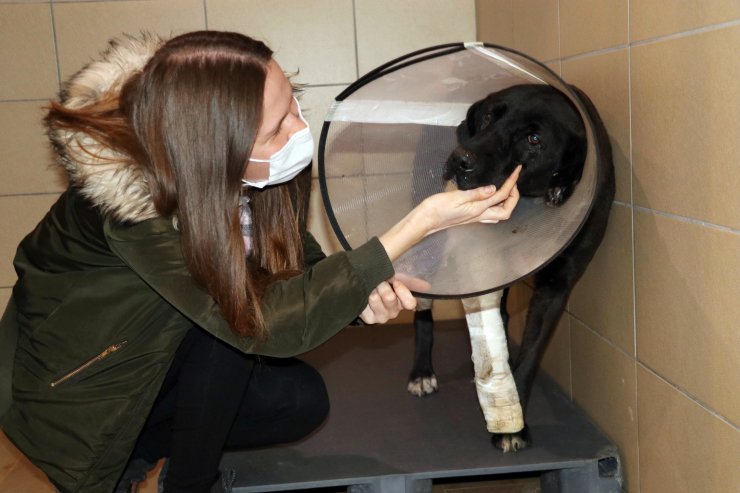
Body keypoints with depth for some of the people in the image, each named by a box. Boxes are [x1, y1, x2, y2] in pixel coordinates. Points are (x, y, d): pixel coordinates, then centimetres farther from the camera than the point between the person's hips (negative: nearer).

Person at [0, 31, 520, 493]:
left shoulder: (247, 177, -19)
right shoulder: (132, 199, -37)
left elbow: (296, 262, -5)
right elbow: (268, 319, -38)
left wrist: (360, 293, -29)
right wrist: (422, 222, -43)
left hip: (161, 355, 6)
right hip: (75, 378, -6)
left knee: (302, 400, -9)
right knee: (239, 311, -28)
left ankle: (136, 449, 4)